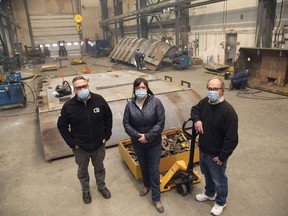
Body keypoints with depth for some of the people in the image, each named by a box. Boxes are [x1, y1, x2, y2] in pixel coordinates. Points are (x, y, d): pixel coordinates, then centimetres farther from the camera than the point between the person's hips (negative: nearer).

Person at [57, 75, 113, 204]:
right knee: (82, 170, 21)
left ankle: (101, 186, 49)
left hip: (99, 144, 1)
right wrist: (71, 143, -9)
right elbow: (61, 126, -6)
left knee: (99, 168, 23)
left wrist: (107, 135, -2)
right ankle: (85, 191, 47)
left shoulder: (99, 100, -15)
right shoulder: (69, 106, -18)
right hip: (80, 147, -1)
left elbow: (108, 117, -1)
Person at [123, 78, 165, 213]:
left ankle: (156, 198, 21)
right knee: (143, 166, 23)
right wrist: (137, 135, -17)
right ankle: (147, 185, 50)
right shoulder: (130, 105, -6)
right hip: (138, 143, 3)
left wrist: (148, 136, -20)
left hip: (154, 143, -3)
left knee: (154, 170, 6)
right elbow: (126, 123, -4)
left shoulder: (155, 102, -14)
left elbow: (160, 122, -16)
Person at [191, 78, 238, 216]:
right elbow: (195, 109, 14)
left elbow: (232, 139, -25)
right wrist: (196, 119, -8)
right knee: (207, 175, 29)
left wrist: (222, 157, -19)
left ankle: (220, 202, 44)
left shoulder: (228, 112, -29)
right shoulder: (205, 102, -8)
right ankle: (209, 193, 55)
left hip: (216, 155, -6)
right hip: (203, 150, 7)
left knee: (219, 180, 18)